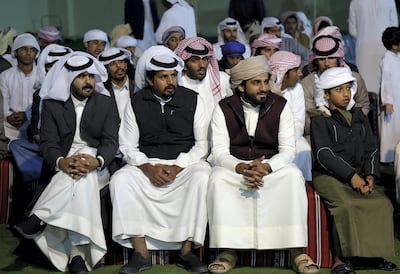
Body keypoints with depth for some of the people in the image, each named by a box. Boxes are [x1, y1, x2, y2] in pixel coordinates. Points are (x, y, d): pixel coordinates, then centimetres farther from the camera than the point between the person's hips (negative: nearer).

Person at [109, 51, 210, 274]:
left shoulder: (192, 100, 0)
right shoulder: (137, 103, 3)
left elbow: (201, 144, -2)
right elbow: (128, 146, 2)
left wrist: (176, 168, -16)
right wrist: (149, 169, -17)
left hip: (185, 163, -1)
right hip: (147, 164, 1)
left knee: (202, 177, -33)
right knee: (121, 180, -26)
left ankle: (187, 251, -24)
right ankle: (141, 254, -22)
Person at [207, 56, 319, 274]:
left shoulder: (280, 106, -2)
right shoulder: (224, 108, -3)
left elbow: (288, 151, -7)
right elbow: (219, 152, -9)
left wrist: (265, 167, -27)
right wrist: (242, 168, -30)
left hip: (271, 167, 0)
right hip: (235, 167, 0)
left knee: (293, 175, -30)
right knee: (217, 178, -32)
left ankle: (297, 252, -28)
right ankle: (228, 251, -27)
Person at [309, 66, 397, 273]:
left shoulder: (358, 117, 19)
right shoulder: (320, 120, 1)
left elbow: (371, 148, 15)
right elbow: (324, 155, -11)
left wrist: (370, 175, -3)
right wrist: (351, 175, -17)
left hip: (358, 175, 5)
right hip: (329, 176, -5)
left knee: (382, 203, -20)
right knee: (347, 205, -33)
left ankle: (373, 255, -12)